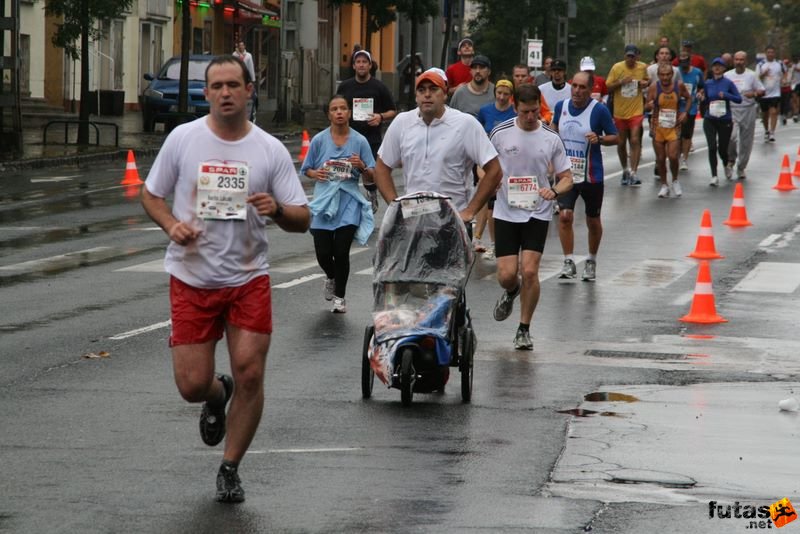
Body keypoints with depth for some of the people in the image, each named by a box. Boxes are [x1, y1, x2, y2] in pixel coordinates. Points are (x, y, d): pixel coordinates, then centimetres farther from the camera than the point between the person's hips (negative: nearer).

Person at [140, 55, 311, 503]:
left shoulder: (271, 150, -1)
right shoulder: (183, 139, -2)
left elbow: (303, 220, 1)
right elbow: (151, 194, 9)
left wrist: (277, 210, -21)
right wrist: (172, 225, -11)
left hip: (249, 279, 0)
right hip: (192, 279, 0)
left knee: (250, 374, -8)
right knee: (192, 385, -3)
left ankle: (231, 469, 12)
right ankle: (217, 397, 37)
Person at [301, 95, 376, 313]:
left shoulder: (359, 141, 3)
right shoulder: (319, 140, 4)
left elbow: (370, 179, 6)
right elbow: (307, 169, 12)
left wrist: (362, 167, -15)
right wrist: (315, 174, -10)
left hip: (349, 204, -1)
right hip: (324, 202, 1)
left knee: (341, 251, -9)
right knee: (323, 252, -2)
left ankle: (339, 297, 7)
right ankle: (331, 278, 33)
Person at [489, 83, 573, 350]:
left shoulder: (551, 138, -1)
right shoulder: (500, 133, -2)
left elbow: (567, 178, 5)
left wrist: (554, 191, -17)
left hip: (537, 213, 0)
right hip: (506, 212, 1)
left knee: (530, 271, -12)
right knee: (506, 275, -4)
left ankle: (524, 329, 5)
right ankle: (511, 292, 35)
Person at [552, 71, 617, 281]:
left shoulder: (599, 110, -11)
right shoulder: (561, 106, 1)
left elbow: (615, 137, -5)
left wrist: (599, 139, -24)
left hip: (592, 175, -2)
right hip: (566, 173, 2)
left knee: (593, 221, 12)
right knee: (565, 216, -14)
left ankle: (592, 262, 31)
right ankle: (568, 262, -6)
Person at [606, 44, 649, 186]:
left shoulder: (643, 67, 0)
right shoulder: (617, 68, -5)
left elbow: (647, 80, 19)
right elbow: (608, 87, -3)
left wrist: (645, 83, -5)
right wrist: (620, 82, -20)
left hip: (636, 111, -1)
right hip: (619, 112, 1)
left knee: (635, 140, -14)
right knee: (621, 143, 10)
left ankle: (633, 172, -15)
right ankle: (625, 170, 29)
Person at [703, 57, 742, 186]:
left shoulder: (728, 83, -3)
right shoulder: (707, 83, 4)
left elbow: (739, 99, -6)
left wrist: (726, 95, -20)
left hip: (725, 121, -1)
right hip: (710, 120, 1)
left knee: (722, 149, 7)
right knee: (712, 147, -14)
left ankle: (727, 166, 41)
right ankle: (714, 176, -9)